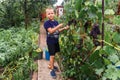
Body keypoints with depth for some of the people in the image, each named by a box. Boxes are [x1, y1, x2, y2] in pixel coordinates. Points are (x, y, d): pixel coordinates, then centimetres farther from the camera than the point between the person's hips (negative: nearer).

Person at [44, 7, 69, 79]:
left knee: (54, 54, 18)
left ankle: (51, 65, 37)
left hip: (56, 41, 7)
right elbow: (51, 31, -27)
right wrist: (58, 26, -34)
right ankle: (52, 70, 8)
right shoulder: (47, 23, -16)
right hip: (50, 42, -7)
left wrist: (64, 28, -1)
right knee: (52, 56, -3)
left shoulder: (56, 22, 5)